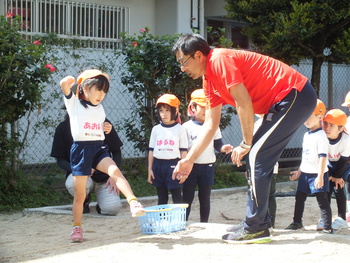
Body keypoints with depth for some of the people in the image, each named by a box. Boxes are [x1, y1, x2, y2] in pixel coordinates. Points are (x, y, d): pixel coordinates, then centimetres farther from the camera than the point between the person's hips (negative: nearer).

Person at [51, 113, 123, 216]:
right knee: (73, 183, -37)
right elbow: (60, 160, -1)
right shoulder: (63, 128, -4)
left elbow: (116, 152, 5)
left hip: (103, 176, 0)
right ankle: (84, 200, 1)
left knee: (112, 208, -25)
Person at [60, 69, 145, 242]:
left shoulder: (100, 108, 17)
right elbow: (64, 83, -18)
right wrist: (69, 82, -5)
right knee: (80, 194, 2)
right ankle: (77, 228, 17)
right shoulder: (74, 103, 0)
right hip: (80, 148, -3)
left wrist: (107, 129, 13)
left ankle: (133, 202, -40)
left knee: (115, 171, -26)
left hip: (99, 148, 4)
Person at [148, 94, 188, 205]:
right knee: (162, 198, 11)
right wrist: (150, 169, 6)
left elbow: (183, 151, -1)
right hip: (158, 165, 4)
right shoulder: (156, 129, 7)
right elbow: (151, 150, 10)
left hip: (173, 165, -3)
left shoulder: (180, 129, -1)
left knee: (177, 197, -2)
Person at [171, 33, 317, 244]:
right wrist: (189, 160, 13)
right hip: (286, 100, 10)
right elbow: (210, 125, 16)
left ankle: (256, 228, -8)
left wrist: (246, 144, -10)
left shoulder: (220, 60, -16)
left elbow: (244, 103, -20)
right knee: (257, 158, 11)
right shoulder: (209, 80, 14)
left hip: (295, 96, -10)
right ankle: (260, 223, 17)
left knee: (257, 156, -12)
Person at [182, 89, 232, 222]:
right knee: (187, 197, 3)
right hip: (191, 166, -2)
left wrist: (223, 148, -17)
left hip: (207, 166, 2)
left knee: (205, 198, 8)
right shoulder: (187, 127, -2)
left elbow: (217, 144, 5)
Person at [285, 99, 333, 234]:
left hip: (317, 175, -9)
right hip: (305, 173, 9)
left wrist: (320, 176, -25)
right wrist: (299, 171, 23)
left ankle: (327, 227, -2)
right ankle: (297, 222, 31)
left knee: (322, 200, -5)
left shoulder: (321, 136, -15)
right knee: (299, 197, 16)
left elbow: (322, 157, -20)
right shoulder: (307, 135, 12)